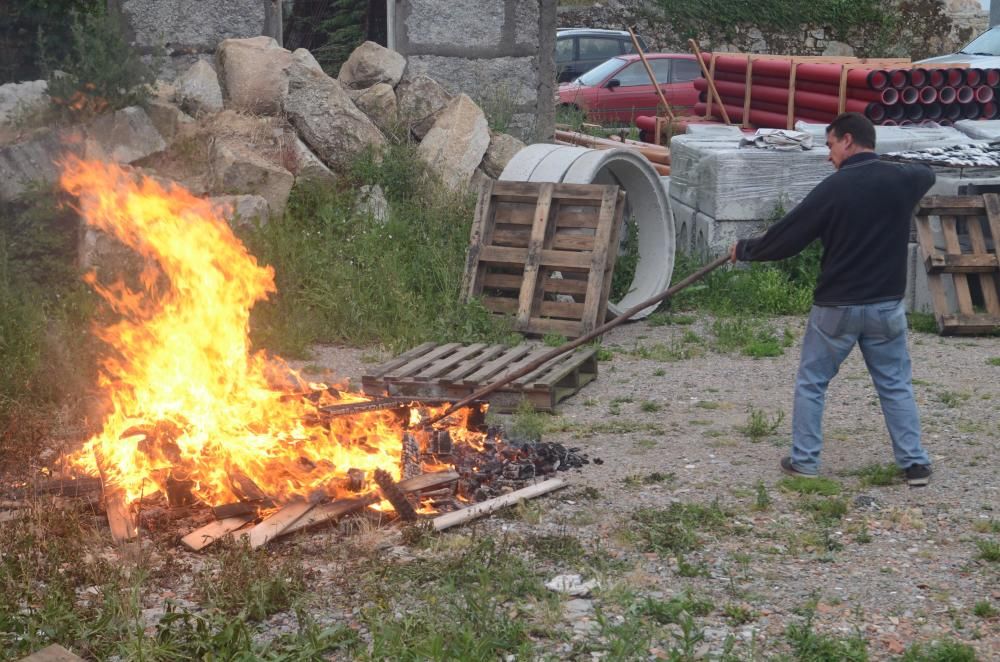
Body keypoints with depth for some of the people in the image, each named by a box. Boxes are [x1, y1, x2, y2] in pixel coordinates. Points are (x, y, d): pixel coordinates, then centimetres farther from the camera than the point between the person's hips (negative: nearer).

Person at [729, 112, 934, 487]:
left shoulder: (834, 188, -15)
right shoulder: (901, 180, -1)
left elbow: (787, 237, -10)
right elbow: (927, 174, 26)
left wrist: (744, 250, 5)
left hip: (837, 307, -4)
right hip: (886, 306, 4)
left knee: (811, 383, 11)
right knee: (896, 385, 13)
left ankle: (804, 461, 14)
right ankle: (915, 463, 11)